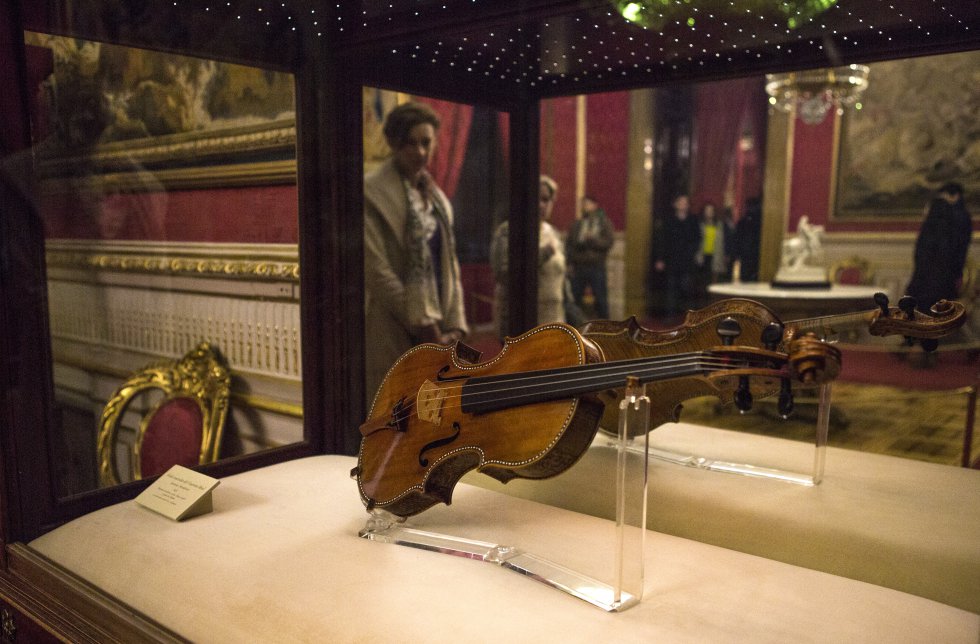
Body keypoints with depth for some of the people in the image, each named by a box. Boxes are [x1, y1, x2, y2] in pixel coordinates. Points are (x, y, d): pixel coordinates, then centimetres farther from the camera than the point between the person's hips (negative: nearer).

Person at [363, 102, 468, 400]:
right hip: (394, 336, -7)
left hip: (436, 334, 7)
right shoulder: (372, 193, -8)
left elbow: (449, 264, 14)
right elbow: (377, 271, -14)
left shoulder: (436, 197, 15)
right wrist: (423, 325, -13)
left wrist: (453, 326, 3)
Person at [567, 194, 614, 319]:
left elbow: (608, 243, -2)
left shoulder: (604, 222, 7)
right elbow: (570, 244, 10)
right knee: (575, 297, 3)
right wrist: (570, 264, 1)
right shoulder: (577, 224, 13)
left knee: (601, 299, 0)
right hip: (578, 268, 2)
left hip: (597, 267, -2)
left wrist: (593, 239, -16)